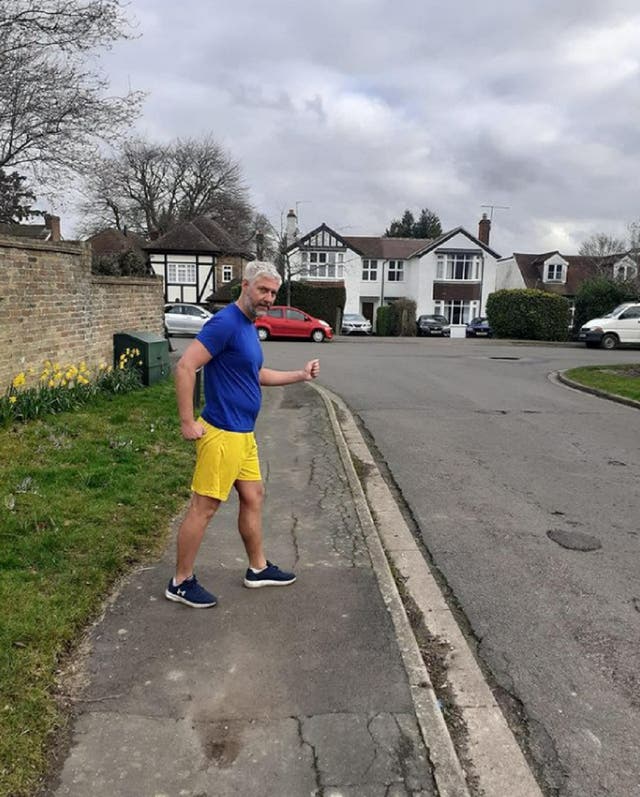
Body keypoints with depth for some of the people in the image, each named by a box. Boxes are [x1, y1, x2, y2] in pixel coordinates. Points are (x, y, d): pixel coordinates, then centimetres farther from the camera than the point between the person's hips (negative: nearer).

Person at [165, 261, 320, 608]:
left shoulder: (248, 326, 13)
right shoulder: (226, 322, -17)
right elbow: (185, 367, -23)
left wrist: (300, 375, 20)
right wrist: (188, 423, -21)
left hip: (243, 434, 10)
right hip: (222, 434, -10)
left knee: (253, 497, 18)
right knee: (203, 507, 1)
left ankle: (258, 568, 33)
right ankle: (180, 583, 16)